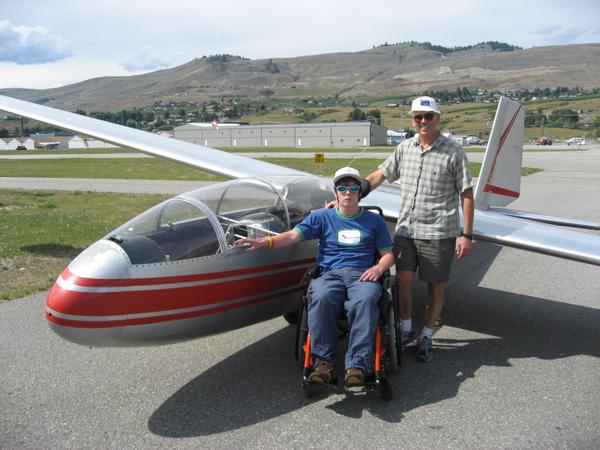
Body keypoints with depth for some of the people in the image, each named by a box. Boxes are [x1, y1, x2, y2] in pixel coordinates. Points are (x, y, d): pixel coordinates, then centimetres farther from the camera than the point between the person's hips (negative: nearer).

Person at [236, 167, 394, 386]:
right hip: (329, 274, 0)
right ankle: (323, 362, -29)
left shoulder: (374, 220, 21)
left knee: (364, 302, -36)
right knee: (321, 299, -36)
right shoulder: (322, 217, 19)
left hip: (362, 275, 0)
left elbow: (388, 254, 20)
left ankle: (357, 365, -37)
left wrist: (379, 268, -3)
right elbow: (293, 235, 5)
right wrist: (264, 242, -11)